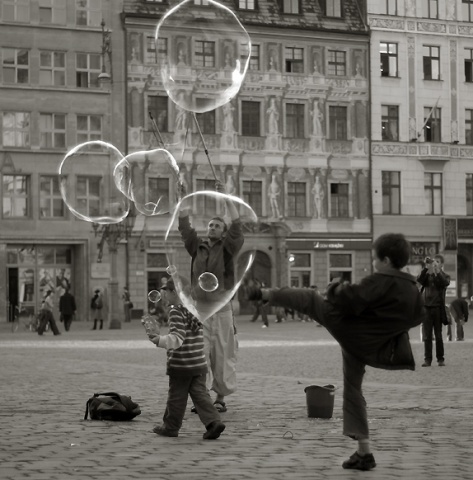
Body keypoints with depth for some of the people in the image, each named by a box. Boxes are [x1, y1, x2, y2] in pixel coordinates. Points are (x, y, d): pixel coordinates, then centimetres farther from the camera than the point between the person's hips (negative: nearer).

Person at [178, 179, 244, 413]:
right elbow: (184, 227, 6)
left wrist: (226, 197, -14)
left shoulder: (227, 248, 5)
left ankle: (221, 397, 9)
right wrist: (183, 198, -2)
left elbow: (237, 226, -8)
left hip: (221, 308, -2)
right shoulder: (197, 247, 13)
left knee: (222, 355, 1)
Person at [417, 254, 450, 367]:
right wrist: (426, 267, -19)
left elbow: (445, 283, -15)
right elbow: (419, 279, -9)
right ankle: (427, 359, 5)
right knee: (427, 336, 2)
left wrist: (437, 270, -25)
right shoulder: (427, 275, 11)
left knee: (438, 335, 2)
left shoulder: (444, 276, 7)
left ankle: (440, 359, 8)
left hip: (437, 307, -2)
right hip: (426, 307, 2)